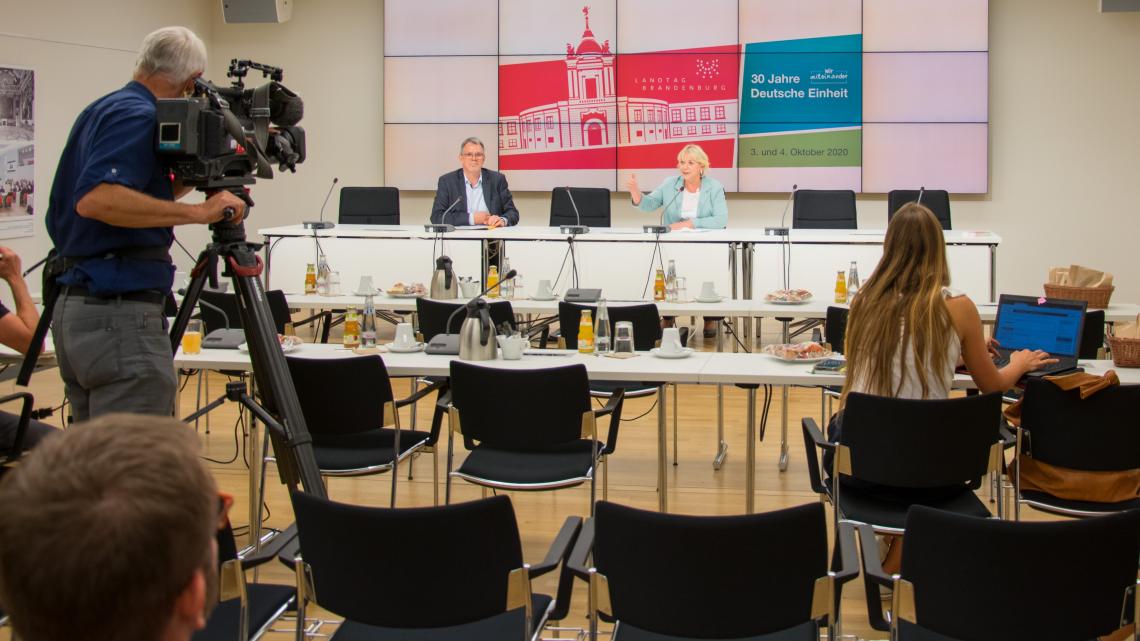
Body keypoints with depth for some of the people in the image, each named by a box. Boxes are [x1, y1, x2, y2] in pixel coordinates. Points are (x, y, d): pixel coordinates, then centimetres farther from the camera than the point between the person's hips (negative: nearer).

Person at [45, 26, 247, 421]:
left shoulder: (100, 110, 18)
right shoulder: (139, 116, -12)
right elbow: (97, 199, -27)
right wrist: (197, 212, -25)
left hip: (76, 307, 10)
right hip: (120, 313, -10)